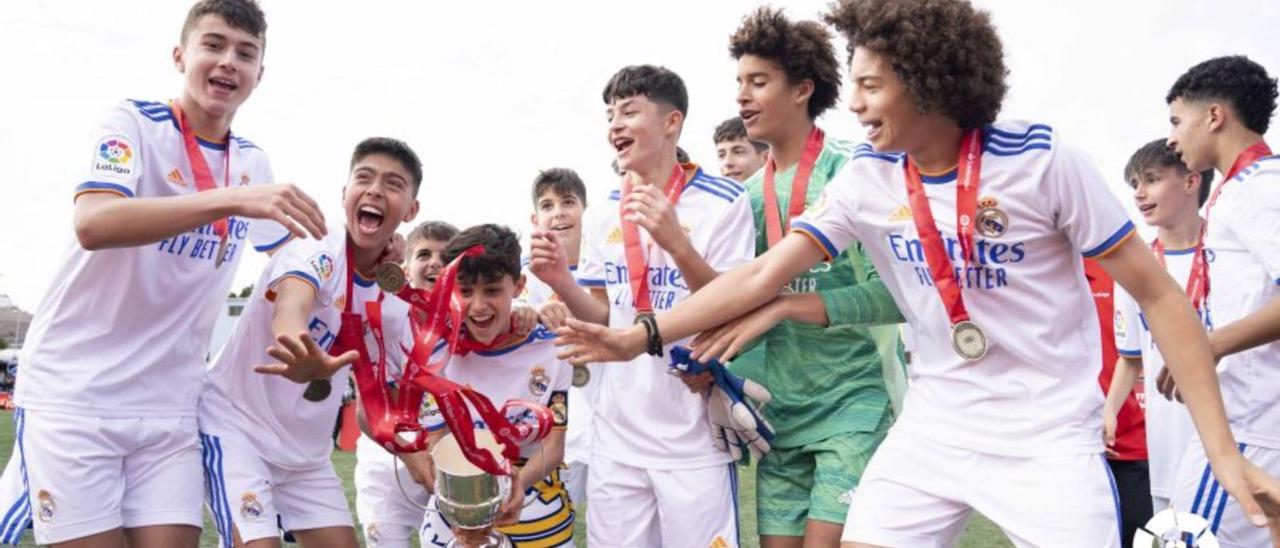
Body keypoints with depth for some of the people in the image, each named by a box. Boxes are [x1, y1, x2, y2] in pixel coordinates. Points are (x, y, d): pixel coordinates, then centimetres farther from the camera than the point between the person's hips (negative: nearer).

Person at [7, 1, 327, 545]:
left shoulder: (252, 162, 7)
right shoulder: (134, 122, -9)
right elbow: (93, 224, -28)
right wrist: (233, 199, -37)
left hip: (169, 403, 5)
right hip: (73, 392, -4)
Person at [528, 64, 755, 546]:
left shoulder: (723, 202, -8)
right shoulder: (601, 216, 7)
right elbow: (604, 321, 11)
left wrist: (676, 243, -26)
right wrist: (562, 284, -9)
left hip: (696, 440, -4)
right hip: (616, 438, 5)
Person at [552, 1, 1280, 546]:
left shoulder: (1041, 159, -15)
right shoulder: (867, 181, -4)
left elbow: (1157, 291, -9)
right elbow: (765, 273, -1)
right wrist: (643, 336, -6)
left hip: (1050, 438, -3)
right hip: (935, 430, 4)